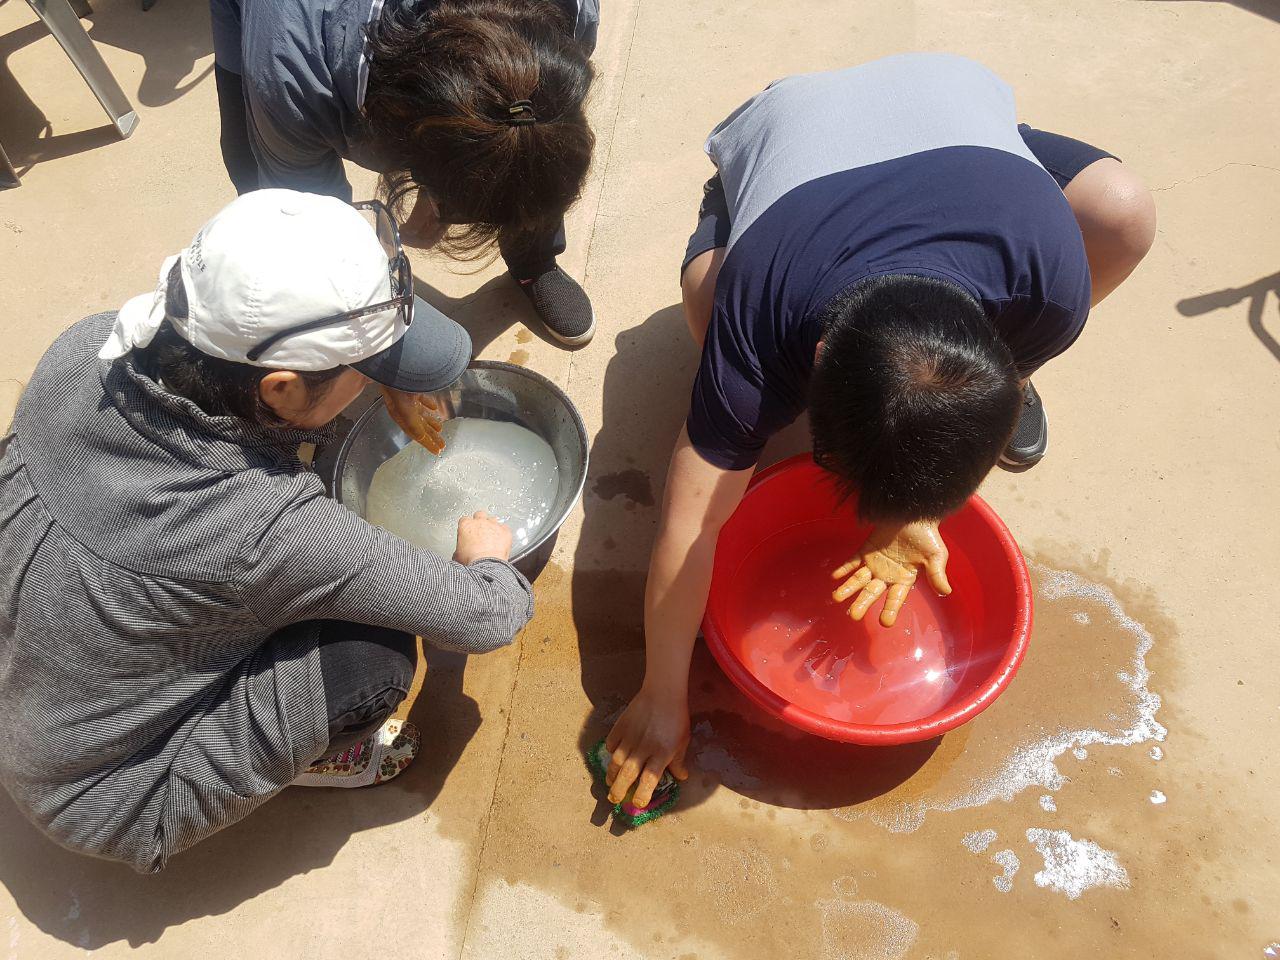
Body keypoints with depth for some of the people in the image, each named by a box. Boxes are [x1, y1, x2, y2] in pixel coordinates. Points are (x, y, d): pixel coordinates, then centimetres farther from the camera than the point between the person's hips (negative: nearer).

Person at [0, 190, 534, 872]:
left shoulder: (85, 349, -21)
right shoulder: (266, 533, -39)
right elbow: (487, 619, -26)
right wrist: (485, 559, -2)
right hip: (107, 805, -6)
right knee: (376, 656, -20)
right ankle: (299, 754, 11)